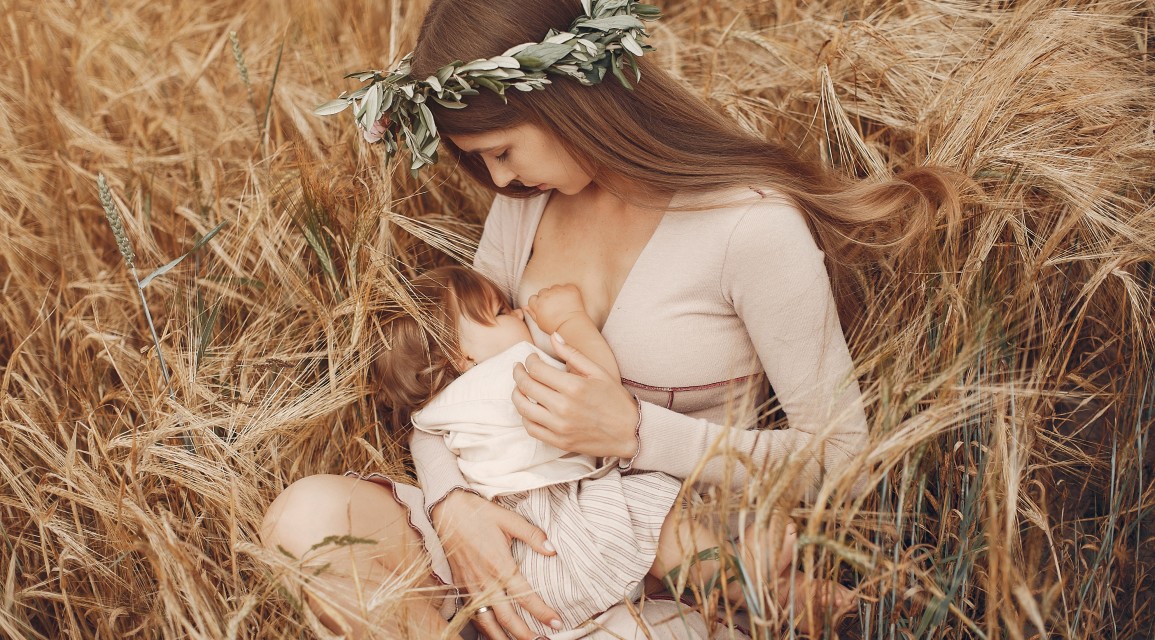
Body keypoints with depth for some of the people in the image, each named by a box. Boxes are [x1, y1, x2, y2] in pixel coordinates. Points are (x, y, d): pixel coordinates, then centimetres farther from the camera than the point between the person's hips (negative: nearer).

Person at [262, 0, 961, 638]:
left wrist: (635, 430, -22)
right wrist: (451, 501, -14)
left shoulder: (753, 225, -16)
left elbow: (842, 460, -13)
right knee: (308, 515, -19)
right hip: (532, 535, 6)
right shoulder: (527, 202, 3)